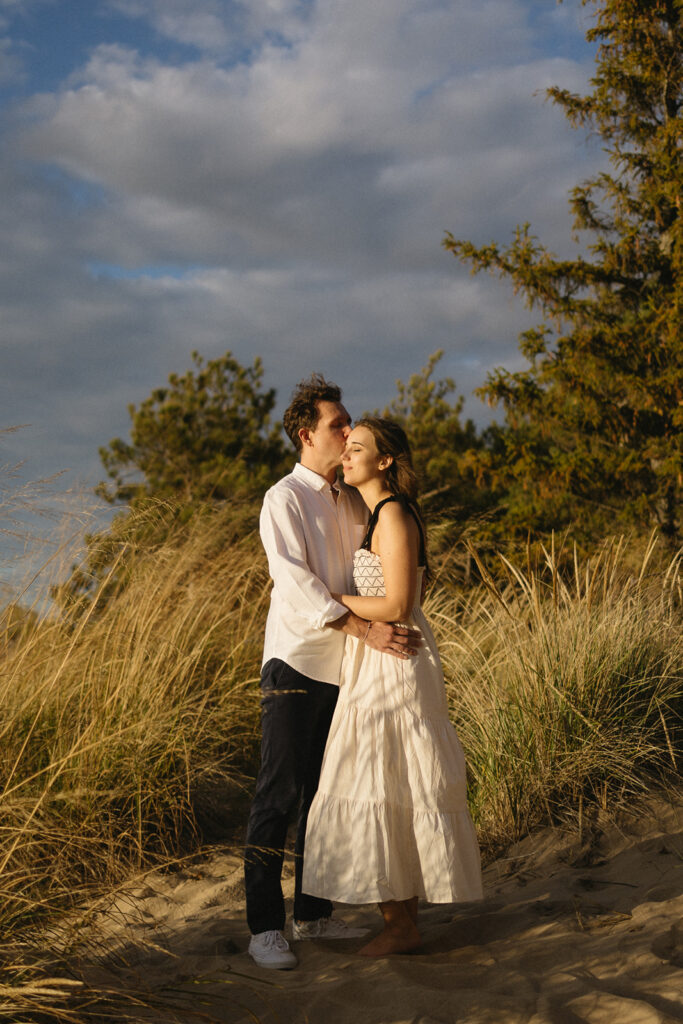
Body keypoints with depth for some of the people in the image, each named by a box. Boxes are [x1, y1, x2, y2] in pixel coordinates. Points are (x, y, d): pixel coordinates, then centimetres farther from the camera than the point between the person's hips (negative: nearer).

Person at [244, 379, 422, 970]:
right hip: (295, 664, -7)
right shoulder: (284, 499, -7)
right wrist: (366, 630, -25)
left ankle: (314, 914, 22)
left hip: (342, 670, 7)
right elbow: (297, 582, -17)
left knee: (324, 794, 12)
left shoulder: (352, 502, 15)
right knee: (279, 797, -5)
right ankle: (265, 927, 0)